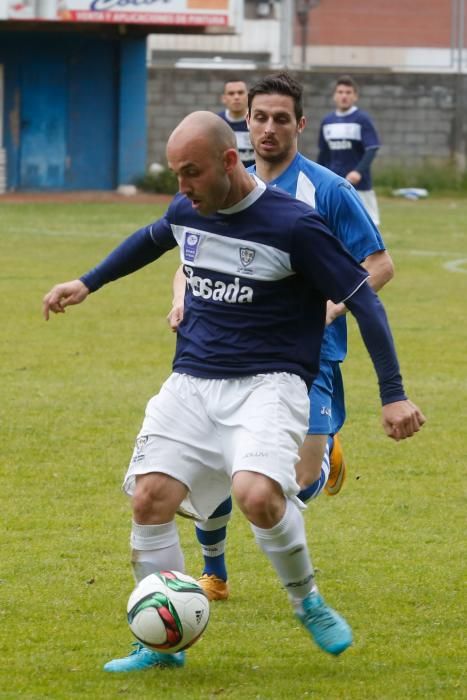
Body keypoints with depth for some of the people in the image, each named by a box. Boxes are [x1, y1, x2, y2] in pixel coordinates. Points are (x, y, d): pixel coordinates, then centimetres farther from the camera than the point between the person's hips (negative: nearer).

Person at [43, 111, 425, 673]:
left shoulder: (293, 225, -14)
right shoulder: (186, 211, 5)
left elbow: (362, 299, -10)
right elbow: (151, 239, 31)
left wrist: (393, 395, -12)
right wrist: (88, 283, 32)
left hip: (268, 383, -6)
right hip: (191, 383, 6)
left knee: (257, 494, -30)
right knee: (149, 497, -10)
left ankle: (307, 602, -1)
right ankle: (162, 645, 6)